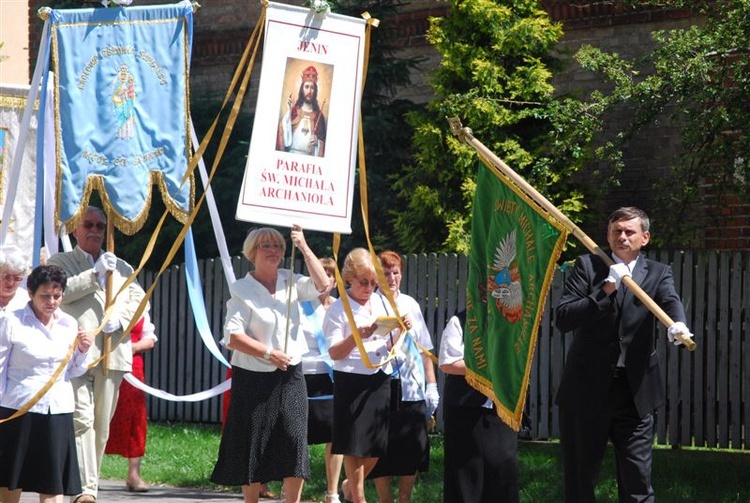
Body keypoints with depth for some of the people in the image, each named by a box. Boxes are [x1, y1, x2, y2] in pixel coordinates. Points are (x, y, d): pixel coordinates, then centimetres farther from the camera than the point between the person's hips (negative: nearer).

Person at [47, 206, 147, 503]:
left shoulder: (121, 266, 23)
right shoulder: (60, 262, 12)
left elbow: (138, 298, 14)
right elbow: (62, 291, -7)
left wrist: (120, 320, -5)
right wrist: (96, 273, -10)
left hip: (112, 354, 4)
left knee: (102, 425, 5)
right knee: (81, 420, -16)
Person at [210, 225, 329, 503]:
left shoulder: (290, 281, 8)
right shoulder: (242, 290, -6)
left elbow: (322, 285, -8)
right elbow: (232, 337, -13)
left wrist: (304, 247, -12)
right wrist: (268, 353, -19)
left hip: (289, 376, 3)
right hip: (254, 377, -3)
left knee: (294, 440, -6)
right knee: (254, 448, 2)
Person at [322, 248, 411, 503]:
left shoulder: (382, 302, 9)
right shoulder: (338, 309, -7)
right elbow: (334, 353, -12)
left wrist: (401, 330, -4)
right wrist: (358, 335, -26)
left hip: (380, 379, 5)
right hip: (352, 381, -5)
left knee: (377, 446, 10)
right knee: (355, 445, 1)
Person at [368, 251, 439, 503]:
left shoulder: (411, 305, 11)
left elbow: (424, 348, 13)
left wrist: (431, 385, 10)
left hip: (412, 388, 4)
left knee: (413, 452, 5)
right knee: (382, 453, 2)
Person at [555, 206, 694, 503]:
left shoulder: (658, 274, 7)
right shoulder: (587, 266, 3)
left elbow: (670, 301, -16)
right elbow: (563, 319, -7)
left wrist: (679, 326, -39)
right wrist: (605, 292, -18)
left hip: (634, 390, 1)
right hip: (586, 389, -1)